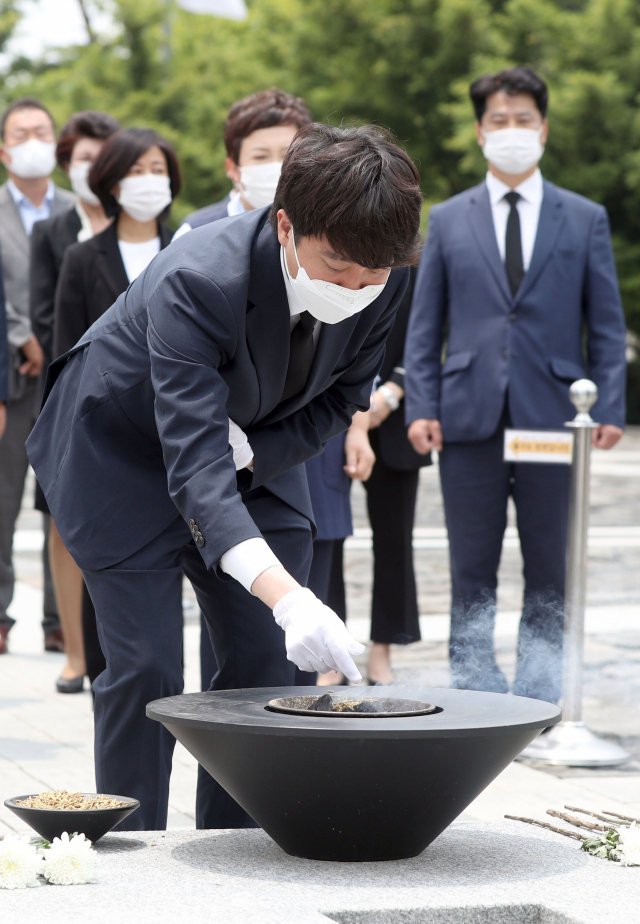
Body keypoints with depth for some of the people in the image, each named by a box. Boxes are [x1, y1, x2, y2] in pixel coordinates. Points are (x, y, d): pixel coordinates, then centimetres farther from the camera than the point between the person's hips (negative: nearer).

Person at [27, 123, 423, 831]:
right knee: (146, 668, -10)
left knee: (264, 659, 0)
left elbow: (338, 400, -3)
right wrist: (287, 598, -57)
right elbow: (194, 462, -45)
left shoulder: (382, 282, -21)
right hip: (122, 449, -5)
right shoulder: (196, 280, -39)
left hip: (254, 449, 5)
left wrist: (249, 456, -23)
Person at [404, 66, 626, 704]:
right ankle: (474, 693, 12)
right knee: (472, 568, 3)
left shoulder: (585, 219, 9)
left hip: (552, 418, 0)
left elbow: (606, 325, 7)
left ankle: (538, 695, 13)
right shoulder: (448, 220, 10)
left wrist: (609, 409, -3)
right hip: (470, 418, 0)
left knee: (550, 569, 4)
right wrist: (421, 407, -1)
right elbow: (424, 325, 10)